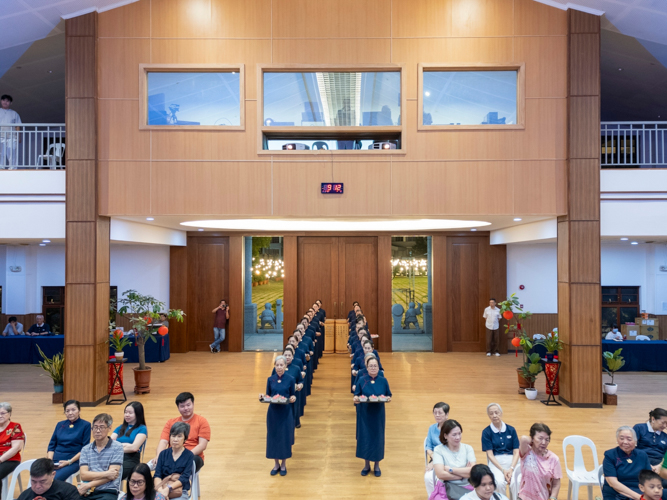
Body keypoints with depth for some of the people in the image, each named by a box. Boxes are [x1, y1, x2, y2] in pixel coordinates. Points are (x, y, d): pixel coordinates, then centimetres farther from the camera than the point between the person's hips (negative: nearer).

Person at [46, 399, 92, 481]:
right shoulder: (60, 424, 17)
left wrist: (69, 461, -13)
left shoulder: (85, 425, 2)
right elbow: (51, 445, 15)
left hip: (73, 461, -4)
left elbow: (85, 449, -3)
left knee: (55, 479, -32)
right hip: (55, 460, 4)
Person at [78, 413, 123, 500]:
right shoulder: (85, 449, 13)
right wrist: (106, 473, -10)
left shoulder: (117, 447, 2)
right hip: (87, 492, 3)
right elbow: (84, 475, 2)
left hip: (108, 492, -3)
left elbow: (112, 476, -4)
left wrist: (88, 485, -9)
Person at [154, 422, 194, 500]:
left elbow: (185, 478, -9)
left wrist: (168, 488, -24)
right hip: (163, 487, 2)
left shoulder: (189, 455, 0)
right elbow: (157, 475, 0)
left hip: (181, 491, -1)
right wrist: (160, 488, -21)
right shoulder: (163, 454, 9)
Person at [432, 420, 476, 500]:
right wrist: (465, 473, -7)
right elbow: (441, 474, -13)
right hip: (448, 487, -2)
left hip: (466, 487, 2)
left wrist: (450, 469, -9)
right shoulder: (439, 450, -2)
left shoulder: (468, 448, 5)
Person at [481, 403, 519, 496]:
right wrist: (503, 470, -14)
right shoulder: (486, 432, 3)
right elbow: (490, 454, -2)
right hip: (496, 461, -2)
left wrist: (511, 469, -11)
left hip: (512, 461, 2)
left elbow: (516, 452, 4)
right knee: (499, 482, -32)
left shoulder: (511, 430, 9)